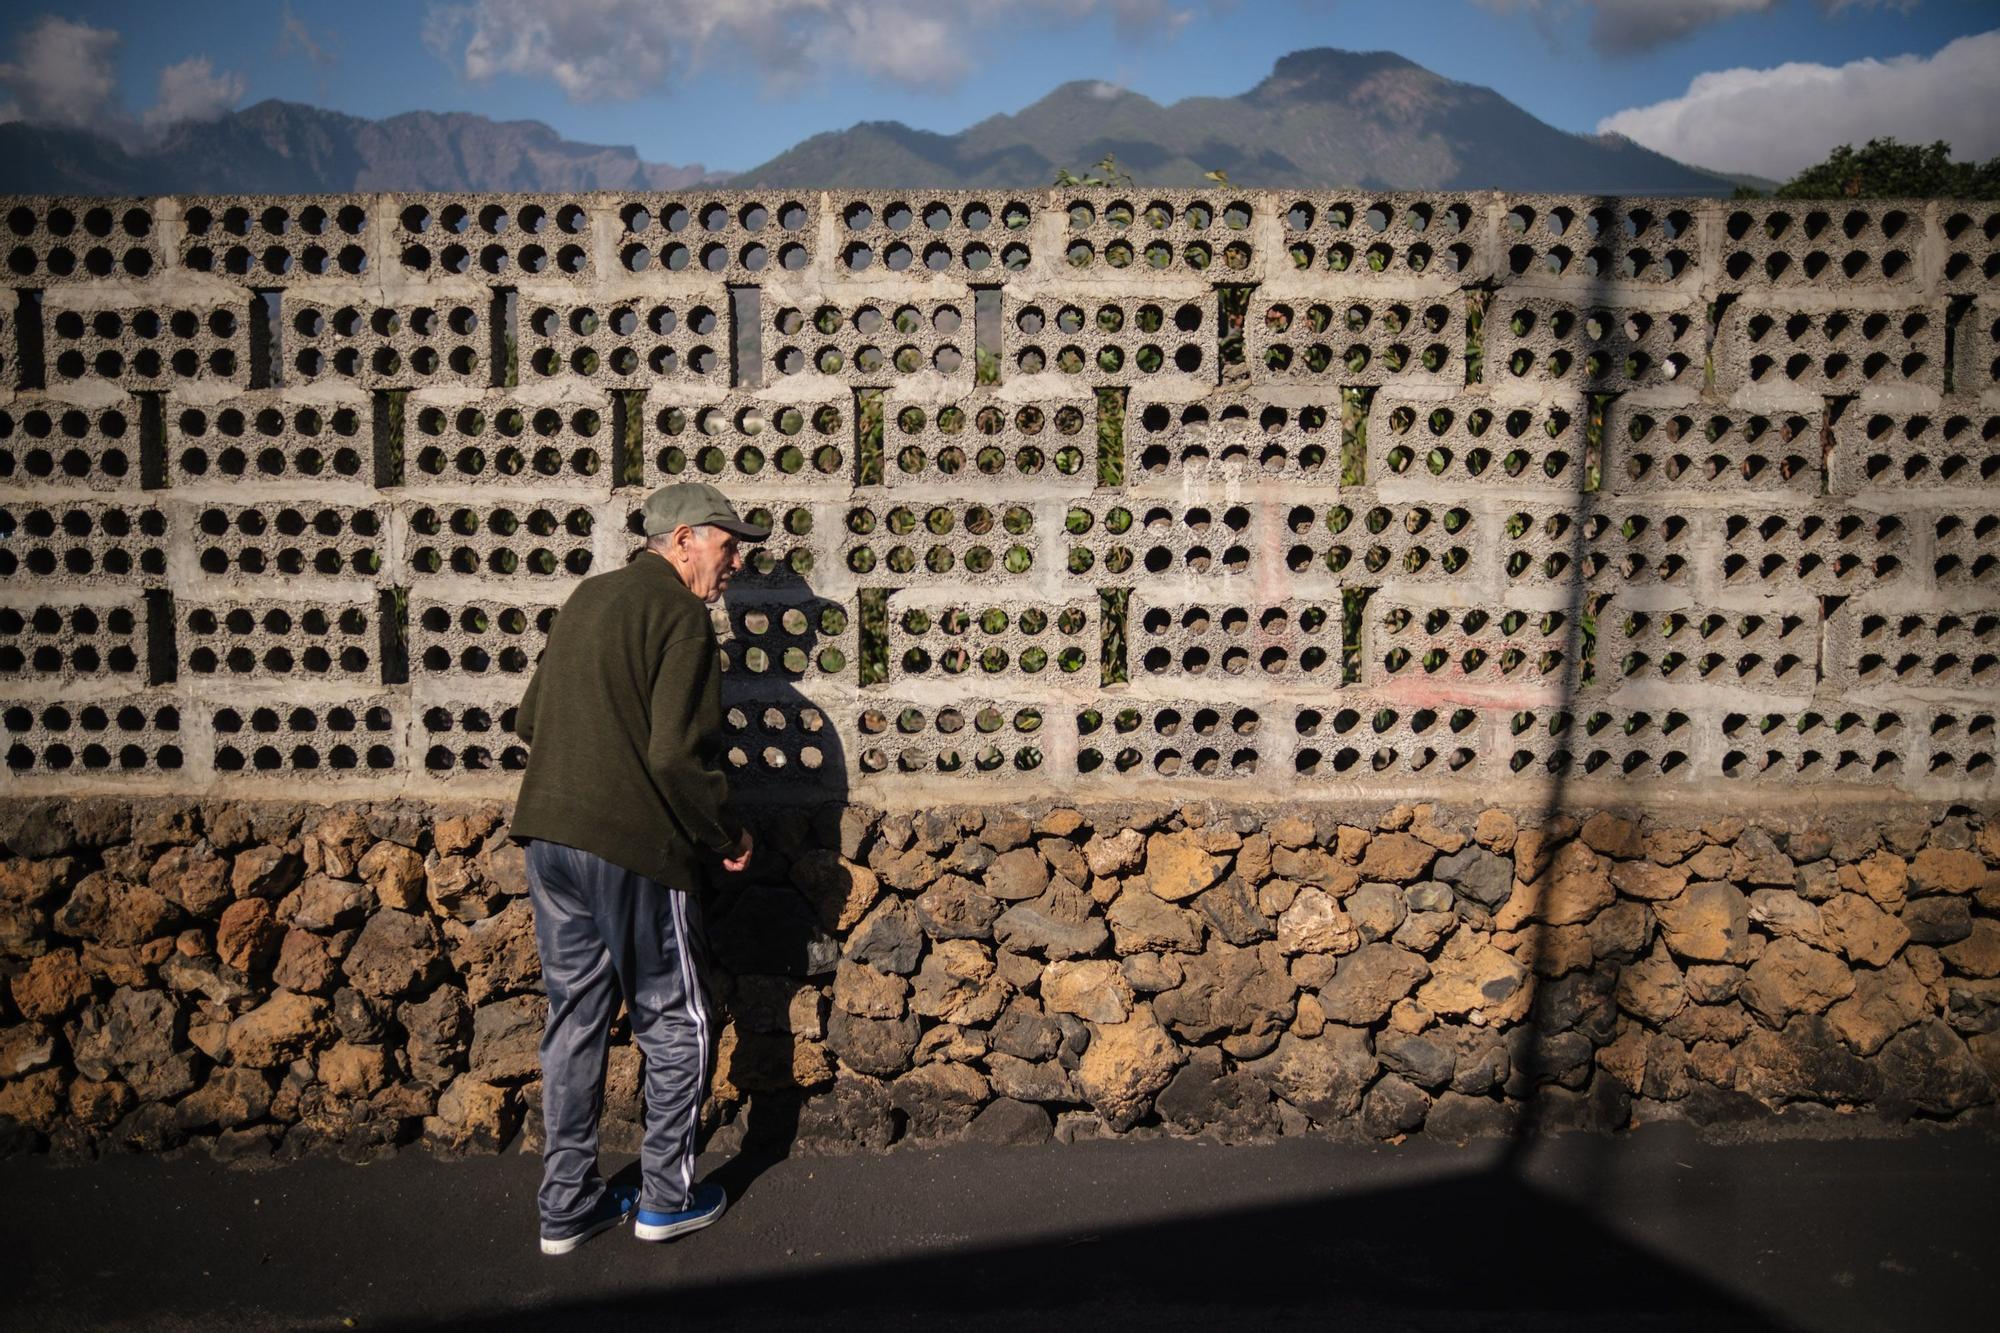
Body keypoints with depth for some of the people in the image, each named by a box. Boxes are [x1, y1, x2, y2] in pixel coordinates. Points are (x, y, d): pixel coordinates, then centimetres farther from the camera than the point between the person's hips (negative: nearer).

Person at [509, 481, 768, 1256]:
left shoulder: (588, 598, 15)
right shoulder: (678, 614, -11)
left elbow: (529, 720, 19)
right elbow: (679, 753, -20)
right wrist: (726, 836, -6)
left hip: (549, 837, 8)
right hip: (631, 849, -8)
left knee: (575, 1018, 15)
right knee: (676, 1025, 9)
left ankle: (567, 1205, 23)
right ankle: (665, 1197, 19)